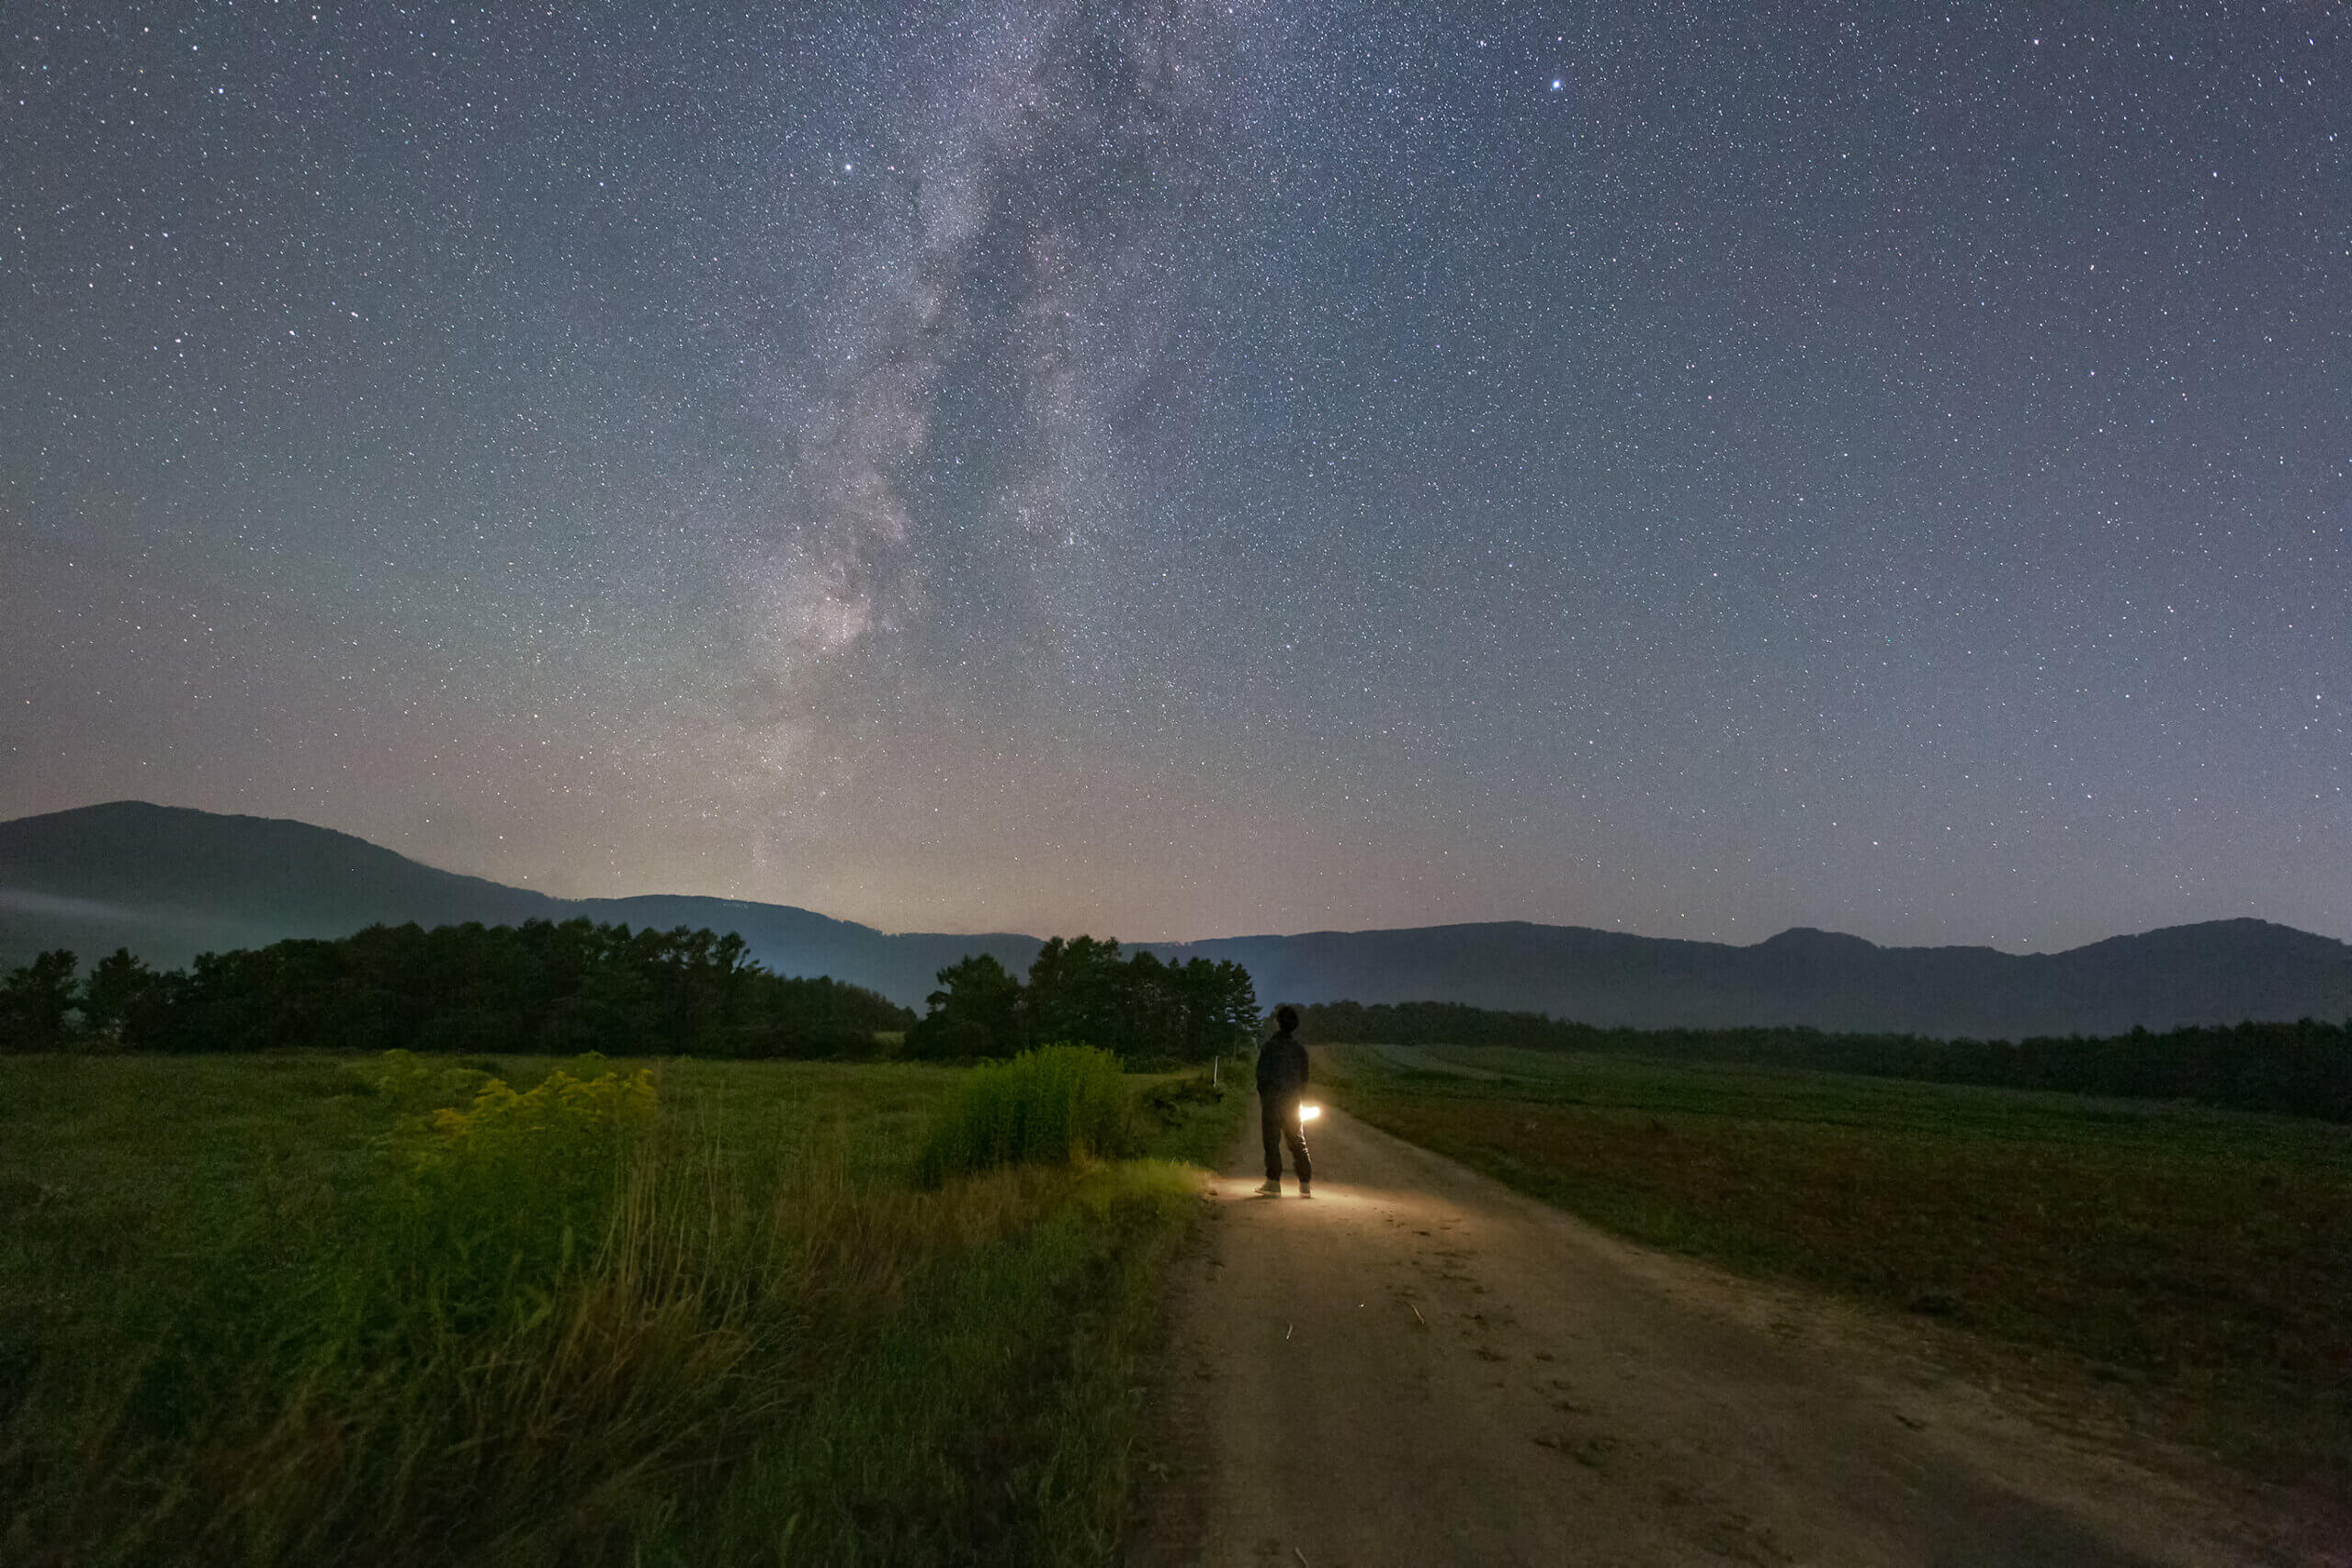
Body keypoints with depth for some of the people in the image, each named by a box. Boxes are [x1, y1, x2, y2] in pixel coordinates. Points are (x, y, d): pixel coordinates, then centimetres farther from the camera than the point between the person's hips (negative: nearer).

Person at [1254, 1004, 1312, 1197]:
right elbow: (1304, 1077, 10)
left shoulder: (1268, 1047, -9)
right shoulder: (1300, 1049, 6)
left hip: (1272, 1101, -4)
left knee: (1272, 1141, 0)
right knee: (1298, 1142, 10)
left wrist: (1262, 1095, 3)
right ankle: (1305, 1184, 9)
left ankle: (1273, 1183, -3)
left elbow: (1261, 1074, -9)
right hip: (1293, 1101, 5)